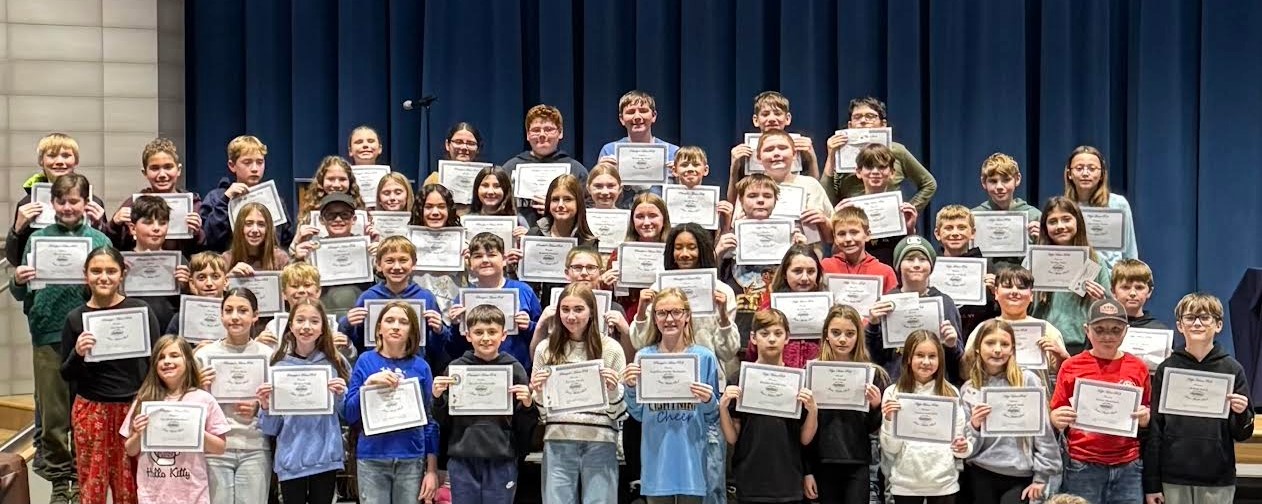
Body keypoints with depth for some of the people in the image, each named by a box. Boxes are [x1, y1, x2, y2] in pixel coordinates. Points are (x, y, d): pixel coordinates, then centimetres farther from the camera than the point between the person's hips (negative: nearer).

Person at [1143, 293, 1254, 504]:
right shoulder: (1167, 369, 1)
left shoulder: (1232, 369, 1)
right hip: (1174, 478, 0)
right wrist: (1151, 483, -1)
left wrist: (1242, 414, -17)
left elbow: (1242, 435, 6)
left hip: (1218, 481, 0)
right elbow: (1154, 430, 2)